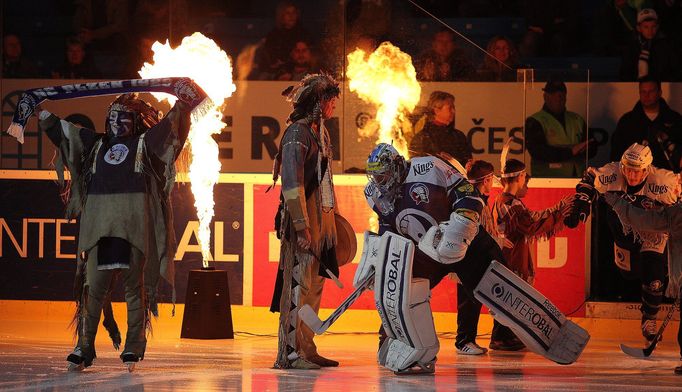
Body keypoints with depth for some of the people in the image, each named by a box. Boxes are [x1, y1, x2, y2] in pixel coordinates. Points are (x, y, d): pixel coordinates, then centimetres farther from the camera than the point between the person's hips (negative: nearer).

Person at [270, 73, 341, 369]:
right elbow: (292, 184, -18)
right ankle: (290, 353, -6)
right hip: (303, 220, -9)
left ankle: (305, 349, 18)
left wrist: (332, 217, 19)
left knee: (314, 286, 12)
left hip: (321, 220, 9)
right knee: (298, 285, -8)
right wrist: (302, 227, -22)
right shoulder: (297, 133, -12)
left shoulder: (319, 131, 16)